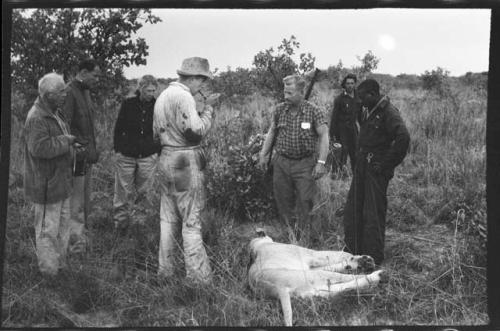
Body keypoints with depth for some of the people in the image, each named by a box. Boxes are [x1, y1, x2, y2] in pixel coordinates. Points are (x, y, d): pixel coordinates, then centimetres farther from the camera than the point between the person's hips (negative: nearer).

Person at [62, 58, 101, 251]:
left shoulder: (85, 92, 15)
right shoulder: (70, 93, -16)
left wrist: (92, 149, 14)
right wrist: (80, 148, -19)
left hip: (87, 154, 9)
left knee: (85, 197, 15)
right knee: (76, 201, -4)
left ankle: (81, 234, 24)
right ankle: (77, 240, 3)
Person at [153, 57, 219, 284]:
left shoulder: (163, 95, 15)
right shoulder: (184, 96, -15)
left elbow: (156, 130, 21)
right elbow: (197, 130, -20)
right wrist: (208, 108, -8)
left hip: (165, 159, 9)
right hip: (185, 161, -9)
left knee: (168, 218, 14)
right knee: (191, 221, -5)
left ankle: (164, 269, 21)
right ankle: (198, 276, -1)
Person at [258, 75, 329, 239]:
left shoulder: (314, 112, -7)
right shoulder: (279, 110, 4)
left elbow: (324, 136, -10)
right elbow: (272, 132, 15)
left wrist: (321, 162, -17)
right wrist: (263, 154, 11)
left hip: (305, 164, -3)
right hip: (281, 163, 3)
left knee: (305, 201, -4)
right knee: (283, 201, 8)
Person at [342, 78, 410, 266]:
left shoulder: (388, 112, -16)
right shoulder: (367, 111, 11)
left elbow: (403, 138, -28)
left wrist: (386, 164, -22)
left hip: (376, 169, -9)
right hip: (362, 166, 9)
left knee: (373, 214, -1)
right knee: (352, 210, 13)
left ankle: (373, 258, 11)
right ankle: (352, 249, 25)